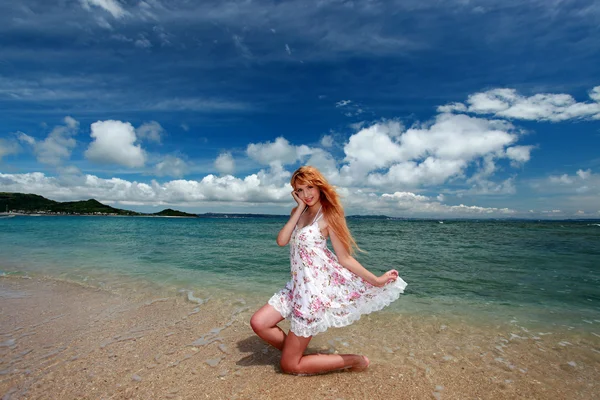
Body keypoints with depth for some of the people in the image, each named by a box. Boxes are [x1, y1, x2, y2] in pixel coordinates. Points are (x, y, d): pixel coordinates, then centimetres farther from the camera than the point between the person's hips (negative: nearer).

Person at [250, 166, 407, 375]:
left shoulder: (328, 215, -9)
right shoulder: (298, 212, 9)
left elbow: (345, 258, -8)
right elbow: (281, 241, -7)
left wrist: (376, 280, -15)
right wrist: (300, 208, -8)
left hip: (315, 288, -7)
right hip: (298, 285, 7)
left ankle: (355, 360, 15)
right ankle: (295, 352, 21)